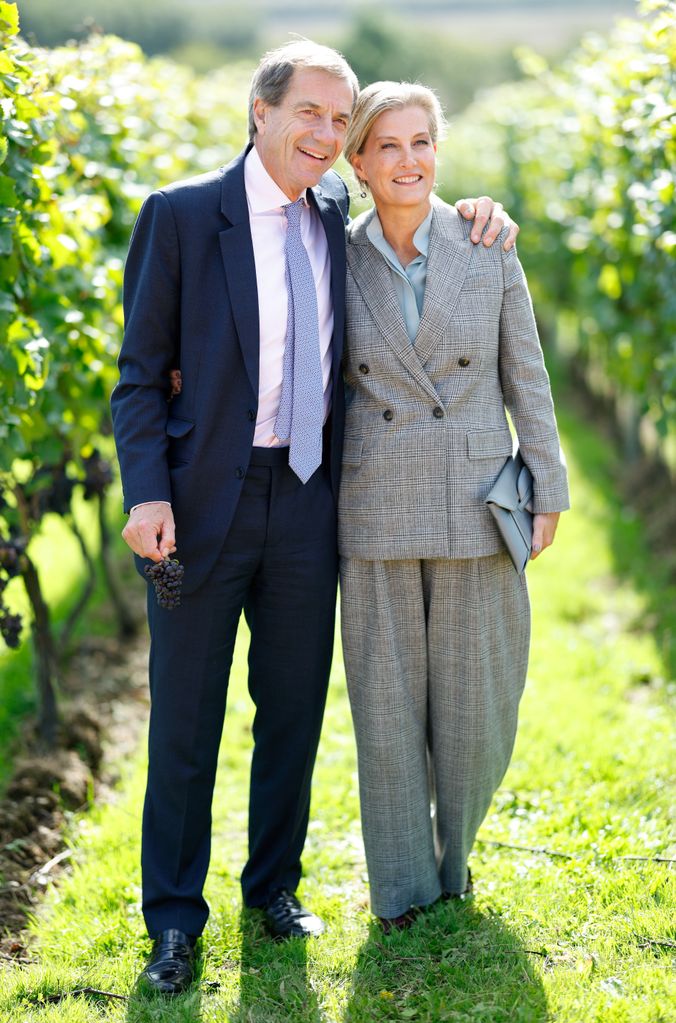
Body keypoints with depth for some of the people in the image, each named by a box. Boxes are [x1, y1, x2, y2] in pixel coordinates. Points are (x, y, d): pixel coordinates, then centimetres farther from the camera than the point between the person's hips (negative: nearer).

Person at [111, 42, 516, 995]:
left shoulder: (337, 218, 9)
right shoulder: (179, 216, -4)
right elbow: (141, 372, -4)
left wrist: (467, 211, 9)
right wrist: (147, 494, -15)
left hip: (308, 504, 4)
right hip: (205, 500, -4)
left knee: (294, 709, 13)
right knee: (185, 719, 4)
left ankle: (275, 885, 30)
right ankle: (175, 918, 17)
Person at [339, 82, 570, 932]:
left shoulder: (488, 251, -2)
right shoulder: (339, 260, 0)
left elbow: (525, 376, 2)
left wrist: (548, 493, 1)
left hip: (475, 505, 0)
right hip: (376, 509, 0)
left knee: (475, 696, 5)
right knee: (387, 697, 5)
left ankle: (454, 848, 31)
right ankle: (401, 877, 21)